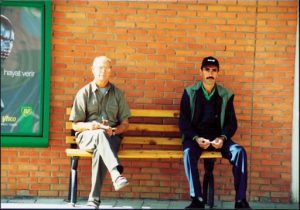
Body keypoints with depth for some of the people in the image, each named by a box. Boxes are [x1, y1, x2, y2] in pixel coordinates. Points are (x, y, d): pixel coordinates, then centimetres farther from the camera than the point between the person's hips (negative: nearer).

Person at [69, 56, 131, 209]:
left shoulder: (117, 93, 12)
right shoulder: (84, 92, 7)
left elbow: (125, 124, 11)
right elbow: (75, 125, 5)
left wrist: (113, 130, -11)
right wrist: (89, 126, -17)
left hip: (111, 138, 1)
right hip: (87, 136, -1)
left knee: (100, 150, -36)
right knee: (100, 134, -38)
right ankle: (116, 174, -58)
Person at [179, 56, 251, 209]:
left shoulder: (226, 95, 4)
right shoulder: (190, 93, 0)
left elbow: (231, 122, 4)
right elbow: (184, 122, -3)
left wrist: (222, 138, -16)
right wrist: (196, 138, -20)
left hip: (217, 137, 2)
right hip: (195, 136, -1)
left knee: (239, 152, -26)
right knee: (188, 153, -35)